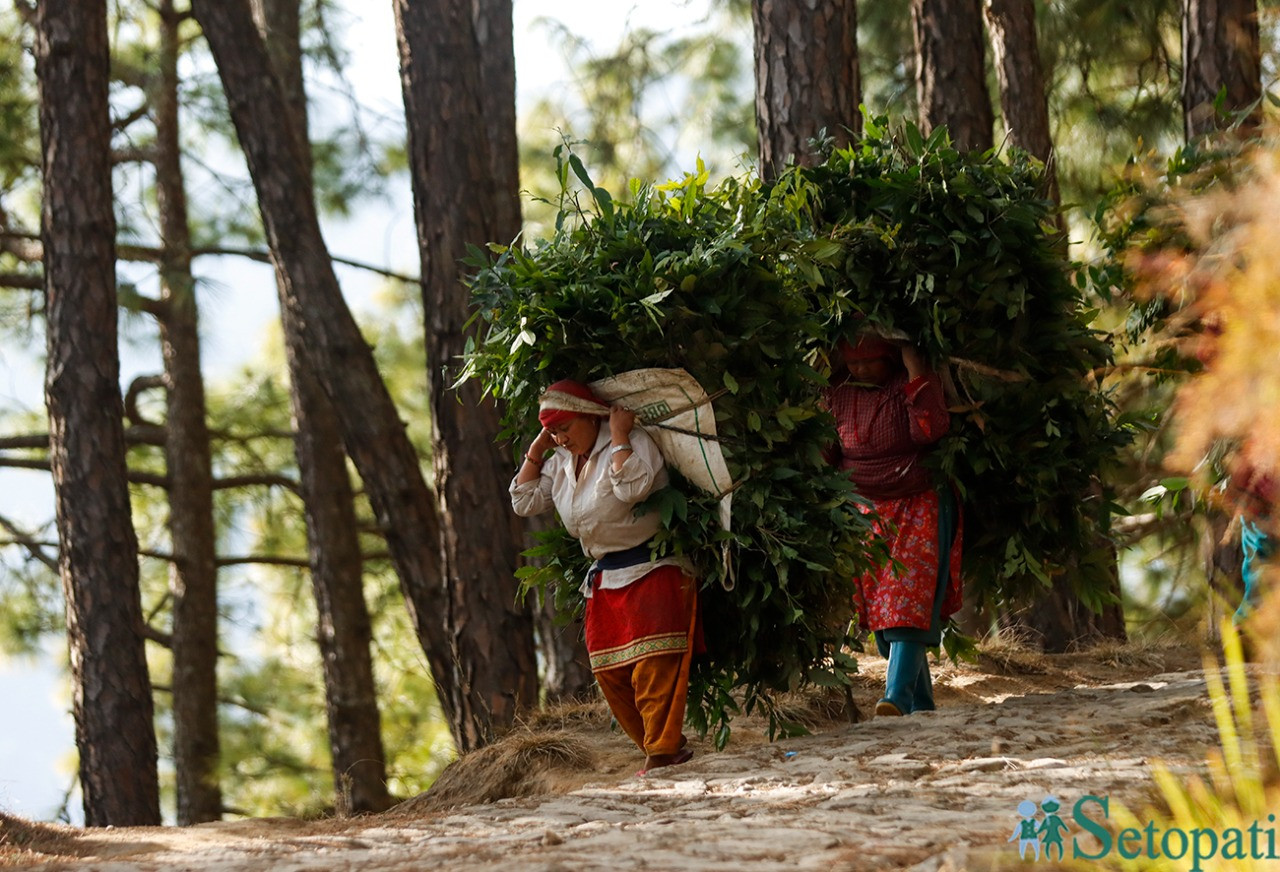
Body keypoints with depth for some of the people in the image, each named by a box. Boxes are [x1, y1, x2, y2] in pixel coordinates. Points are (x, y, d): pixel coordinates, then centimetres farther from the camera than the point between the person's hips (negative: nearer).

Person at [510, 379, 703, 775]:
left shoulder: (634, 443, -12)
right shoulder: (560, 463, 11)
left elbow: (632, 486, -30)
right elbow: (524, 501, 12)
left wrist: (619, 436, -23)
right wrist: (537, 447, 7)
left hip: (651, 572, -8)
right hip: (604, 579, 8)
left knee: (652, 664, -15)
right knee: (610, 673, 4)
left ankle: (662, 750, -14)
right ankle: (663, 747, 11)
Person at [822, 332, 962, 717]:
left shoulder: (913, 385, -8)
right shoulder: (837, 393, 3)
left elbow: (930, 430, -26)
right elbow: (826, 454, 13)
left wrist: (914, 367, -25)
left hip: (917, 511, -4)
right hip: (865, 515, 4)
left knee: (908, 606, -16)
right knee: (879, 612, 3)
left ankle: (897, 697, -24)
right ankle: (922, 706, 12)